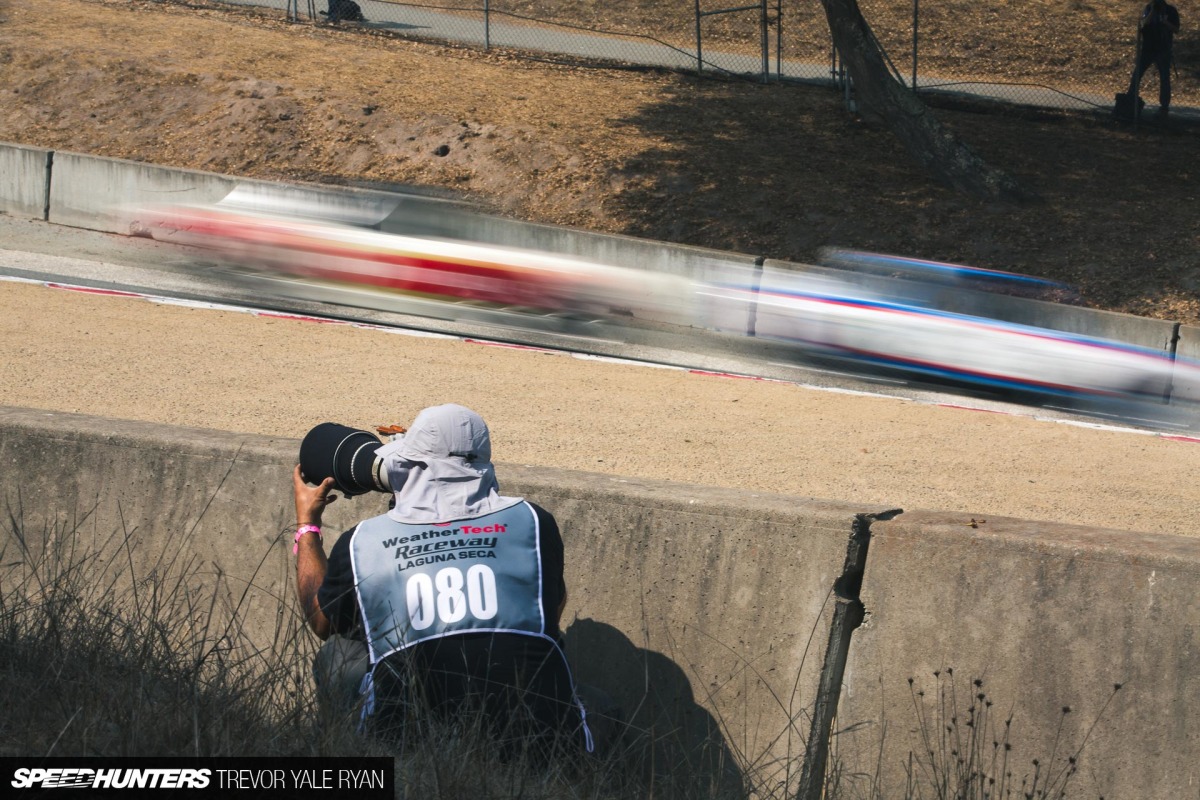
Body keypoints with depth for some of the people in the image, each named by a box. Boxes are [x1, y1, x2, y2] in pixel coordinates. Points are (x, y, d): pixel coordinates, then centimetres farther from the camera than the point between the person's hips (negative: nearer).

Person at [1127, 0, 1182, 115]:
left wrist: (1165, 22, -22)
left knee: (1164, 78, 0)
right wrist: (1152, 10, -19)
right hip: (1147, 48, 2)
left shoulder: (1171, 10, -2)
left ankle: (1164, 105, 7)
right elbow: (1143, 24, -12)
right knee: (1136, 75, -1)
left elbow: (1176, 30, -5)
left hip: (1163, 50, -2)